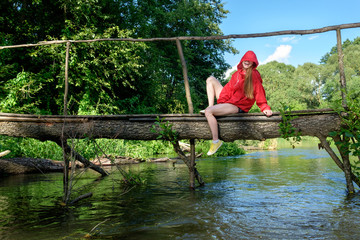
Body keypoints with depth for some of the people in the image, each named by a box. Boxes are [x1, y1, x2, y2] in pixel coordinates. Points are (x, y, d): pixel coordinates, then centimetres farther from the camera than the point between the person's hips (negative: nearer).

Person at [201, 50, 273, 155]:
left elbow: (259, 95, -11)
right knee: (211, 79, 14)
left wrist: (265, 108, -23)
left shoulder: (254, 76, -9)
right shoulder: (237, 74, 9)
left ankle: (216, 141, -21)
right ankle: (211, 107, 2)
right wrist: (221, 100, -7)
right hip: (227, 99, 8)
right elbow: (229, 88, 6)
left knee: (208, 112, -29)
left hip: (237, 106, -8)